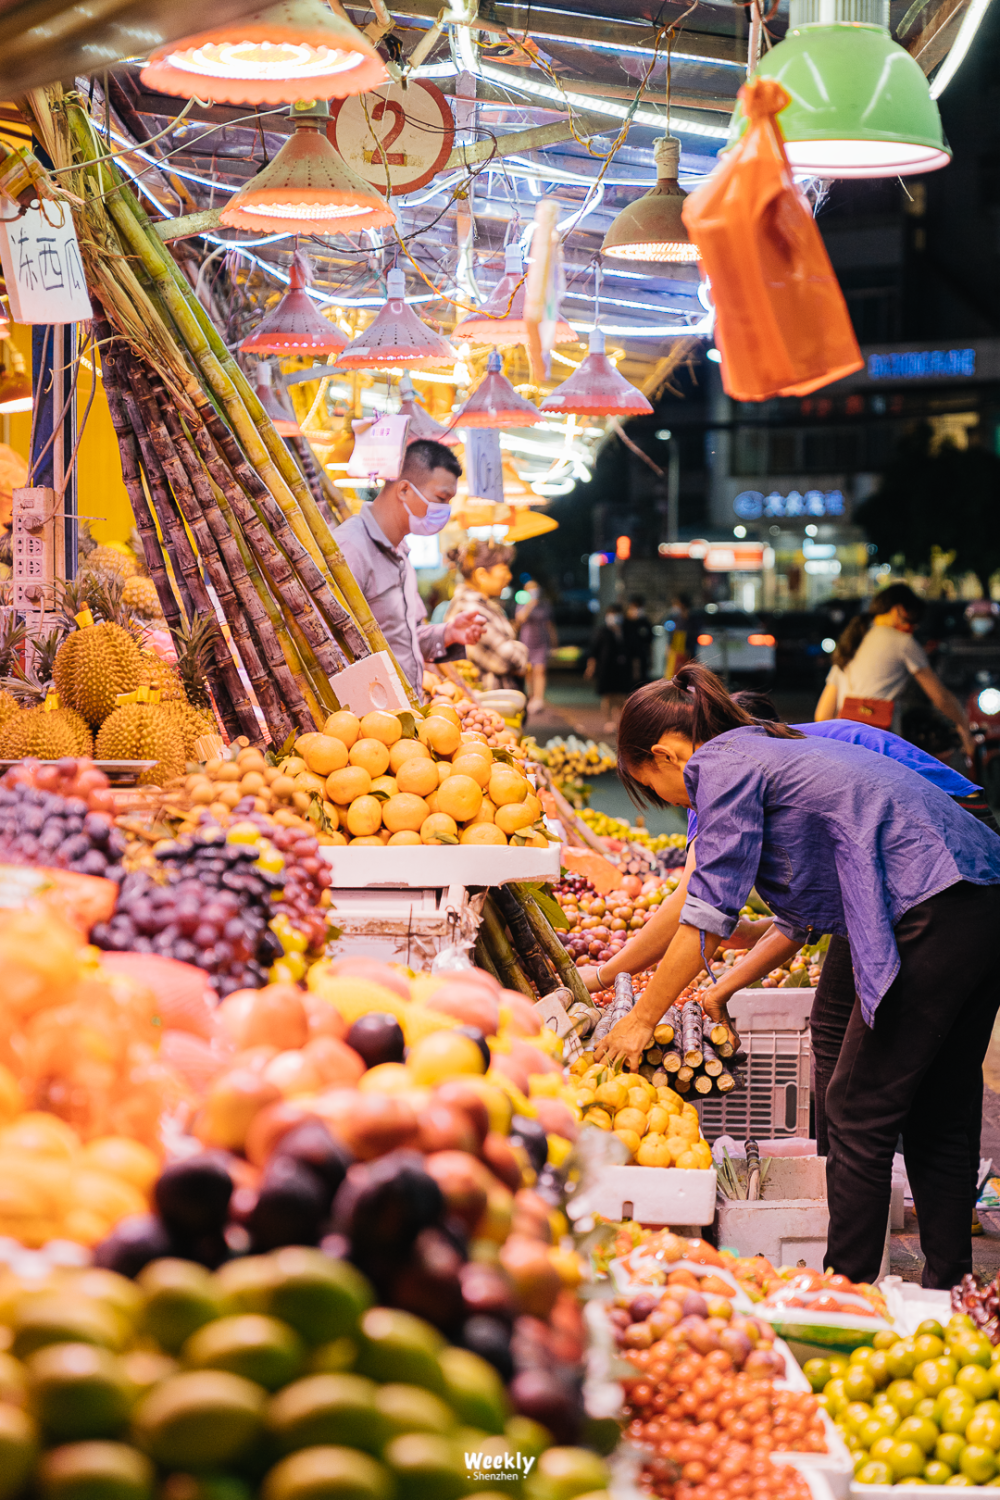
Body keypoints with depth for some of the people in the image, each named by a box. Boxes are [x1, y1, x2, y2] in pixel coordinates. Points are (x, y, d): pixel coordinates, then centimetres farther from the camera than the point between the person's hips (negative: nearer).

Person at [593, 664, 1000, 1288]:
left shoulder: (723, 764, -3)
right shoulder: (775, 750, 26)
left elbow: (709, 914, -5)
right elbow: (800, 914, 33)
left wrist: (642, 1018, 4)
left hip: (935, 917, -10)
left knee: (860, 1114, -2)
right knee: (937, 1116, 15)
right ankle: (947, 1289, 20)